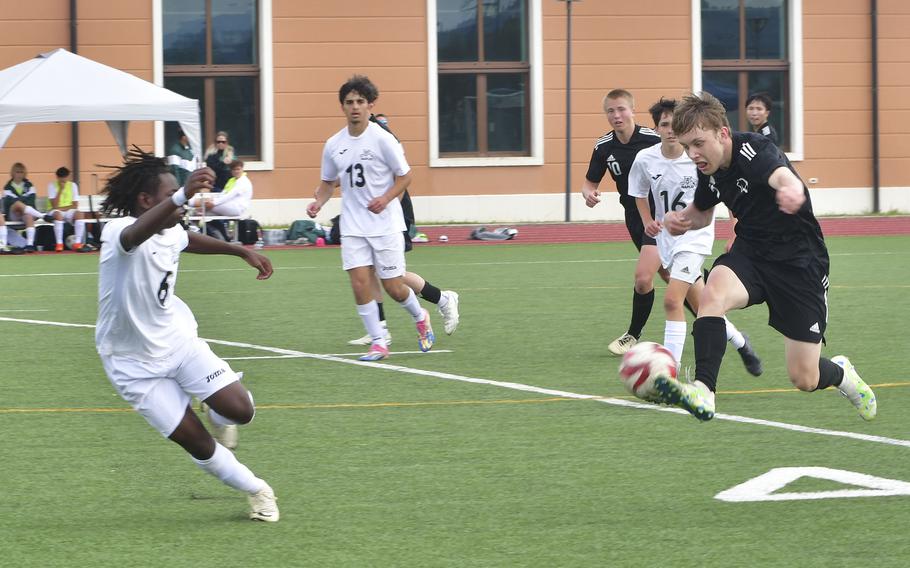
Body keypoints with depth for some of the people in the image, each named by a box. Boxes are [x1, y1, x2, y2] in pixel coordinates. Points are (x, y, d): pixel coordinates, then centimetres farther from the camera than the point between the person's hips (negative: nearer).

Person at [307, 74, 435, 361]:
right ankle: (378, 343, 1)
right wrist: (318, 202, -4)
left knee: (393, 286, 1)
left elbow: (404, 175, -5)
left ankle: (420, 318, 32)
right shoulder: (334, 145, 3)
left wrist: (385, 199, -21)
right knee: (360, 283, -10)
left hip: (386, 224, -3)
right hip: (353, 227, 3)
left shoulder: (382, 139, -10)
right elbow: (328, 182, 15)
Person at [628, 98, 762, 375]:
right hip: (666, 235, 4)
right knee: (702, 306, 14)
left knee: (672, 300, -21)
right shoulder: (645, 160, -7)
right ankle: (739, 341, 40)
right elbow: (640, 194, 13)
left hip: (696, 234, -4)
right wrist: (647, 221, -4)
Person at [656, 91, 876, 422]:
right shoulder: (709, 166, -3)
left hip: (799, 260, -5)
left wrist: (791, 188, -76)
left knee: (804, 379, -2)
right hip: (751, 254, 5)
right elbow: (702, 212, 18)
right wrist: (680, 219, -7)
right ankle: (703, 391, -37)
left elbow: (780, 174, -51)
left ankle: (841, 373, 34)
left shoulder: (754, 151, -26)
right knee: (712, 294, -31)